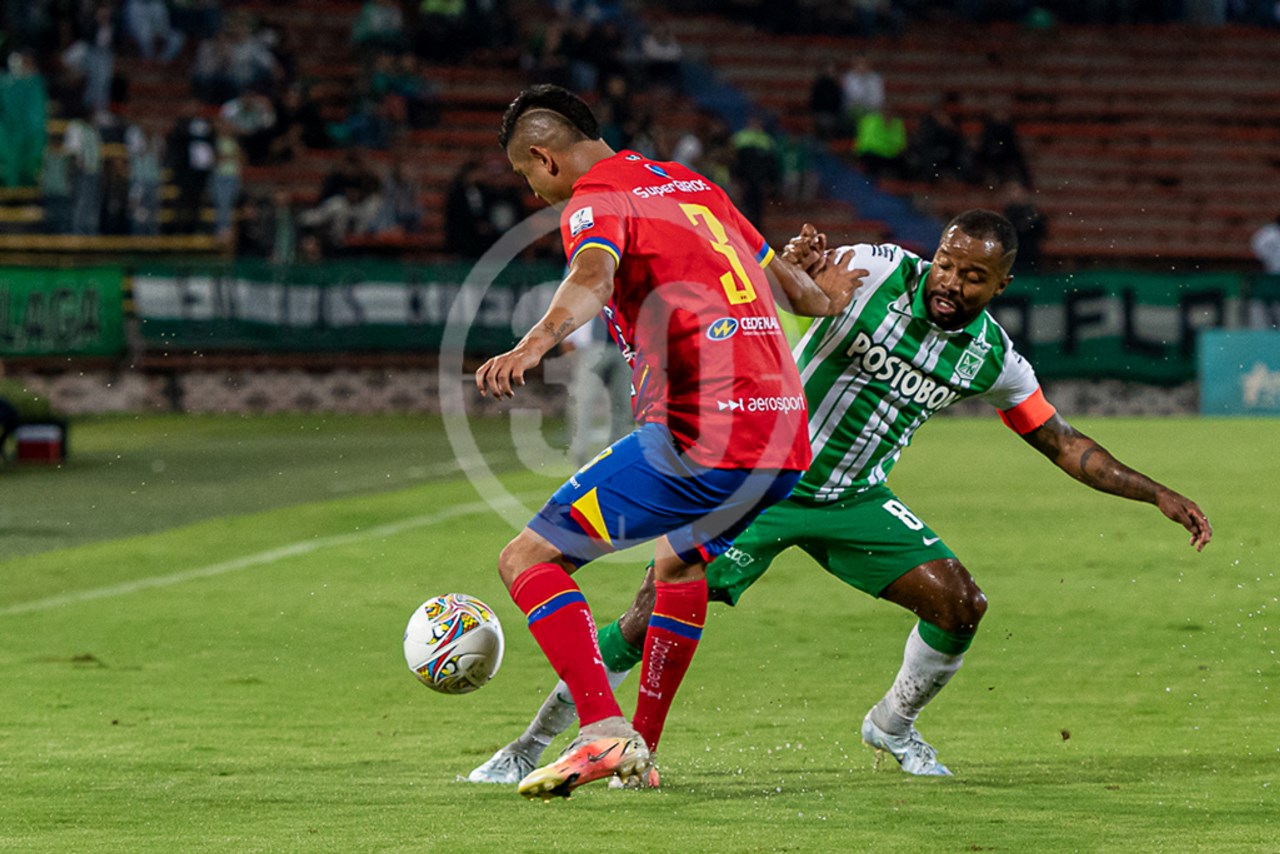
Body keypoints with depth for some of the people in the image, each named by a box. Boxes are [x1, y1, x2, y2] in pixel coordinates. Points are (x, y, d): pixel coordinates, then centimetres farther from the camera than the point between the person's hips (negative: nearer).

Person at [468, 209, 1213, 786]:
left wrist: (1158, 495, -1)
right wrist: (795, 263, -46)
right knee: (651, 622, -13)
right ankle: (531, 747, 1)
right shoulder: (876, 273, -17)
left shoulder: (992, 357, -5)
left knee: (960, 604, -10)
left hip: (853, 501, 4)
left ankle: (894, 725, 20)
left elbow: (1064, 444, 5)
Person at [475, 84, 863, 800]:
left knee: (527, 560, -4)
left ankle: (605, 733, -16)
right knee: (681, 561, 36)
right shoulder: (692, 185, 22)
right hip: (787, 436, 9)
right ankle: (642, 750, 38)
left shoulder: (595, 202, -3)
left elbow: (592, 278, -27)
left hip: (697, 436, -9)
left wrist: (533, 345, -46)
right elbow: (774, 270, 36)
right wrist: (821, 298, 59)